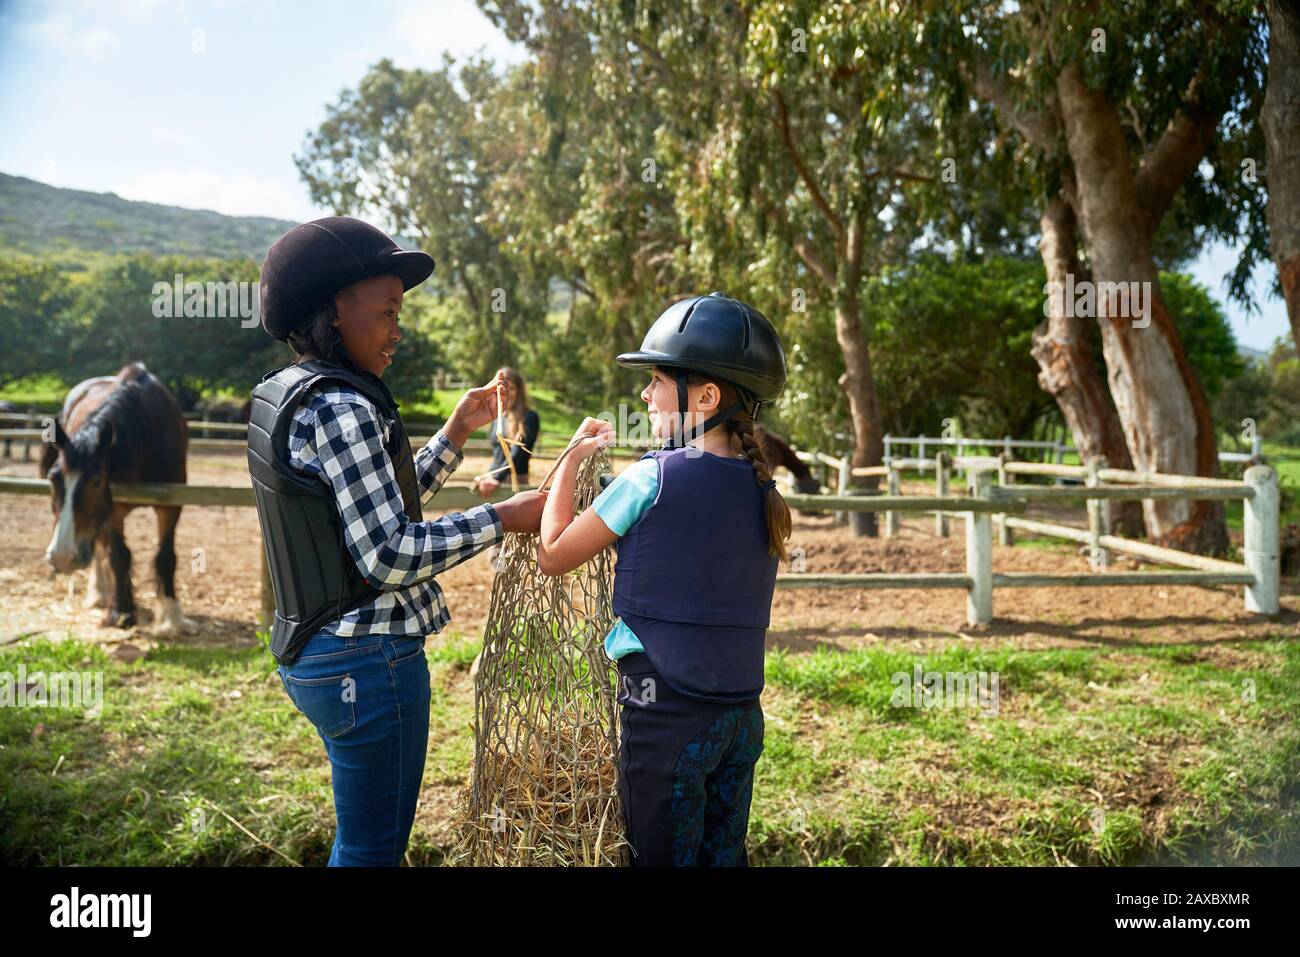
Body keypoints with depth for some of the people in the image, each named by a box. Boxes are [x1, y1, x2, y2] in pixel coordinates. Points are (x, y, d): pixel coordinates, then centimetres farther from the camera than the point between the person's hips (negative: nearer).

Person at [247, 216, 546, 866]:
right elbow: (388, 556, -24)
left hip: (313, 651, 10)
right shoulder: (342, 409, -20)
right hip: (368, 659, -10)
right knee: (374, 849, 6)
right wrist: (503, 518, -17)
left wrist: (455, 434, 12)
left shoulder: (285, 395, 10)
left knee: (361, 836, 24)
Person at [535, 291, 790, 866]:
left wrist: (572, 457, 5)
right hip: (742, 716, 6)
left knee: (660, 856, 10)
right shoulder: (763, 489, 3)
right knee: (723, 855, 19)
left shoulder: (653, 478, -15)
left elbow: (553, 556, -6)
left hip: (665, 717, -6)